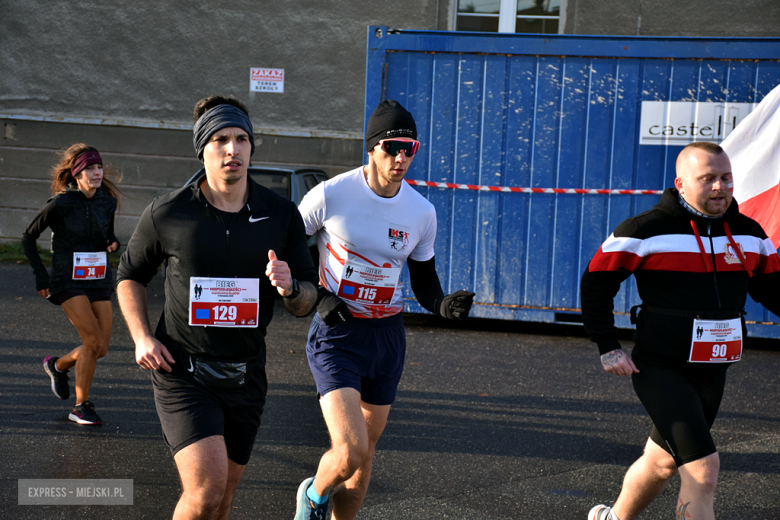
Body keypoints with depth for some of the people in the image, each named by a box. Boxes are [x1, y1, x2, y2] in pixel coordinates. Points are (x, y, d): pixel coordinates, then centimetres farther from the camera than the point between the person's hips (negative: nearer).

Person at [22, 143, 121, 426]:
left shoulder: (108, 203, 3)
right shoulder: (60, 204, -11)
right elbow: (28, 237, -1)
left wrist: (113, 242, -3)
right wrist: (40, 275, -5)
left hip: (99, 281, 5)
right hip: (68, 281, -5)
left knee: (101, 349, 1)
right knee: (93, 341, -17)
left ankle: (58, 365, 32)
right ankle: (81, 407, -2)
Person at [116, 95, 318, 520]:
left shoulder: (282, 214, 0)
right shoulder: (167, 213, -5)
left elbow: (306, 303, 6)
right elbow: (130, 275, 11)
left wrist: (290, 287, -18)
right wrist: (141, 337, -3)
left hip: (245, 377, 3)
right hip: (182, 372, -3)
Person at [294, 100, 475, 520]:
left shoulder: (421, 212, 0)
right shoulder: (331, 195, -12)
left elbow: (424, 285, 10)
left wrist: (445, 306, -11)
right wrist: (314, 296, -12)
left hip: (387, 338, 4)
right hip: (336, 333, -4)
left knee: (364, 457, 11)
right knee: (350, 453, -17)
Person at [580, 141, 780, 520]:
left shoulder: (749, 234, 6)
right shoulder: (647, 230, -11)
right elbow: (595, 283, -3)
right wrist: (607, 348, -7)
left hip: (712, 374, 6)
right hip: (660, 371, -6)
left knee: (663, 462, 20)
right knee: (702, 467, -16)